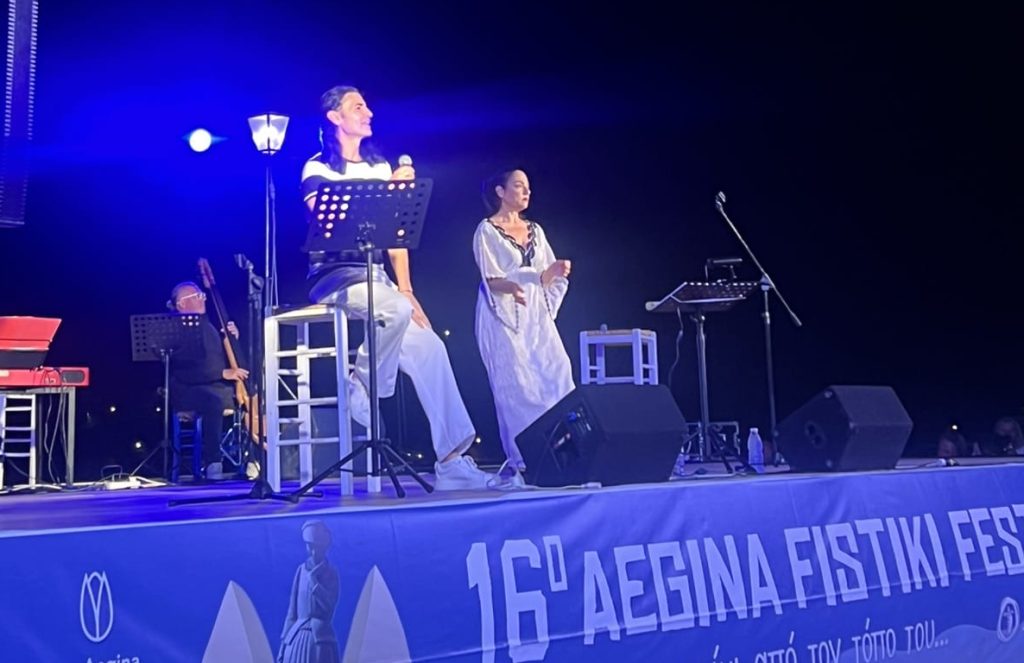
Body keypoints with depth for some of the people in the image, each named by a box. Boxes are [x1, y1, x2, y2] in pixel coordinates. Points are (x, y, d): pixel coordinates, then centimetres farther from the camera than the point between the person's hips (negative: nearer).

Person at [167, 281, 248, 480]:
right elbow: (185, 371, -19)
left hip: (218, 386, 7)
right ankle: (212, 463, -37)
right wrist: (223, 373, -24)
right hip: (188, 390, -7)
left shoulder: (207, 326, 18)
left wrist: (232, 338, 4)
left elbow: (226, 358, 23)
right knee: (213, 401, -38)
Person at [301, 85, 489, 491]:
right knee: (396, 311, -36)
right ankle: (364, 391, -11)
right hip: (336, 275, -6)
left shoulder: (381, 166, 17)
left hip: (376, 277, 6)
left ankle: (453, 465, -10)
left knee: (429, 349, -12)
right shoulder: (317, 168, -1)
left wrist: (405, 288, 1)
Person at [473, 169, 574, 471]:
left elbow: (544, 278, 13)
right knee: (516, 385, -9)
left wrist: (554, 272, -9)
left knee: (557, 376, -7)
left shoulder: (534, 230, 16)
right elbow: (491, 281, -9)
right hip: (504, 317, -5)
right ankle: (524, 458, -5)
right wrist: (512, 288, -29)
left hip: (536, 315, 5)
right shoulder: (487, 230, -1)